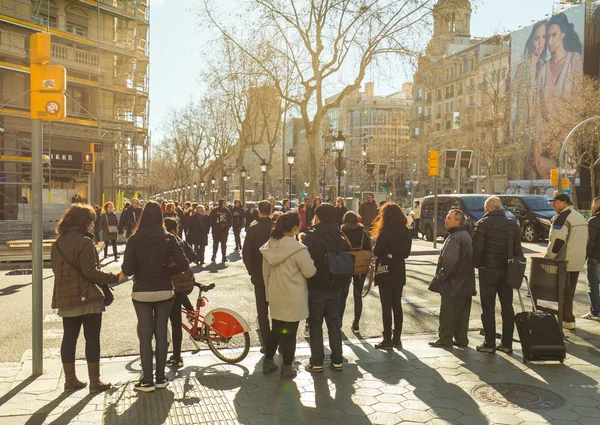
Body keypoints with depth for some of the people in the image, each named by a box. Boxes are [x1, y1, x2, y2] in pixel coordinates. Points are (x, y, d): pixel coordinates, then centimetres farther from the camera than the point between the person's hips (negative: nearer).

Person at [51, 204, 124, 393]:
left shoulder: (58, 244, 10)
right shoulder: (84, 242, -14)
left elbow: (58, 270, 16)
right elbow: (90, 272, -20)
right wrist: (115, 278, -16)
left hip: (65, 298, 7)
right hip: (87, 298, -7)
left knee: (69, 338, 12)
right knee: (92, 338, 1)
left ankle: (70, 380, 18)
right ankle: (94, 381, 5)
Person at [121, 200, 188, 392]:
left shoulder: (134, 240, -9)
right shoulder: (168, 239, -6)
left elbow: (127, 270, -12)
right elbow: (183, 264, -12)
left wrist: (139, 269, 9)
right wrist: (167, 270, 5)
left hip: (142, 293, -1)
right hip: (164, 292, 1)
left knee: (145, 335, 7)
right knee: (161, 334, 11)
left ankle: (147, 380, 9)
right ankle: (161, 378, 17)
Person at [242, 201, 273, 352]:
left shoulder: (253, 229, -10)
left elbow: (246, 253, -11)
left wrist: (251, 270, 1)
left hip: (259, 275, -2)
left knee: (262, 311, 6)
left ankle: (266, 343, 6)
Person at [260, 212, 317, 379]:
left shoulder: (269, 246, 1)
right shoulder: (298, 249, -20)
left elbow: (266, 273, 9)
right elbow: (310, 272, -14)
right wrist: (309, 260, 5)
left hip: (275, 297, 6)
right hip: (293, 299, -6)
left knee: (276, 330, 19)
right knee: (290, 333, 5)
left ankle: (268, 362, 29)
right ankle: (286, 368, 14)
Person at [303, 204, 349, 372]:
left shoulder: (312, 237, -14)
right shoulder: (341, 238, 1)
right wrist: (342, 283, 14)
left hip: (315, 288, -4)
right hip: (335, 289, 4)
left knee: (315, 325, 6)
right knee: (334, 324, 14)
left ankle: (317, 362, 9)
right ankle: (337, 360, 19)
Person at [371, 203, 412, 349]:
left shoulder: (385, 232, -15)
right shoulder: (406, 232, 6)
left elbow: (377, 251, -13)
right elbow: (406, 253, 11)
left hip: (385, 271, -6)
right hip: (399, 272, 6)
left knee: (386, 306, -1)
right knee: (397, 305, 13)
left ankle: (387, 340, 2)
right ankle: (397, 338, 19)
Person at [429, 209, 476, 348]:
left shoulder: (454, 238, -19)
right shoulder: (466, 235, 13)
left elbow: (449, 263, -25)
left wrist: (439, 278, -13)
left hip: (453, 284, -10)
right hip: (466, 283, 10)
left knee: (448, 313, 0)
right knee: (462, 313, 14)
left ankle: (445, 339, 7)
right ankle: (461, 339, 20)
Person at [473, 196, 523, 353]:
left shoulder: (483, 224, -8)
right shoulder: (513, 225, 9)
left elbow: (477, 248, -14)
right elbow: (518, 249, 10)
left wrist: (476, 264, 0)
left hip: (488, 270, -5)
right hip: (507, 270, 5)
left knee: (488, 307, 1)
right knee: (507, 307, 11)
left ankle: (489, 343, 3)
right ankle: (507, 343, 15)